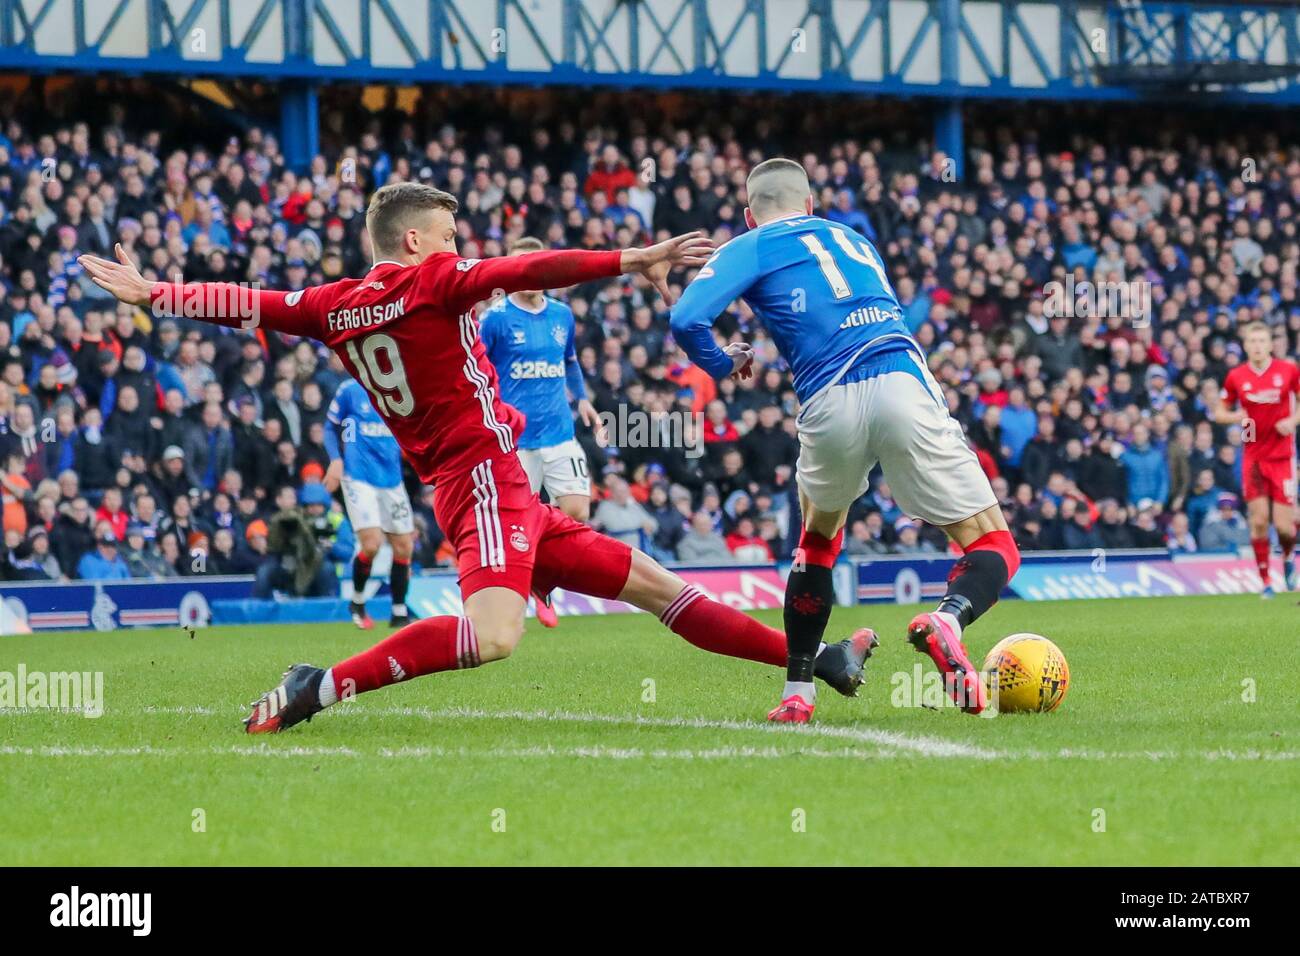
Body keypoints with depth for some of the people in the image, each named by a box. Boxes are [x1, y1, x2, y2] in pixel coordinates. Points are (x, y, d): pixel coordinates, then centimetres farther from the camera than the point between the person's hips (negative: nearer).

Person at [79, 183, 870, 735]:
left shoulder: (333, 306, 12)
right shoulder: (430, 280, -8)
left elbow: (247, 304, 14)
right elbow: (531, 272, -16)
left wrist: (155, 294, 25)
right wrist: (629, 260, -13)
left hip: (503, 495, 10)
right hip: (485, 472, -10)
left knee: (648, 580, 11)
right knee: (494, 636, -31)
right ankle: (320, 688, -24)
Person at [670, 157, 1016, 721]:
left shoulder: (749, 249, 16)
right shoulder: (855, 240, 30)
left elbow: (687, 320, 0)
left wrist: (724, 365, 20)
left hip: (829, 406, -1)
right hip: (903, 387, 1)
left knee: (817, 539, 28)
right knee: (993, 547, 2)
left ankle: (798, 694, 25)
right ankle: (948, 619, -30)